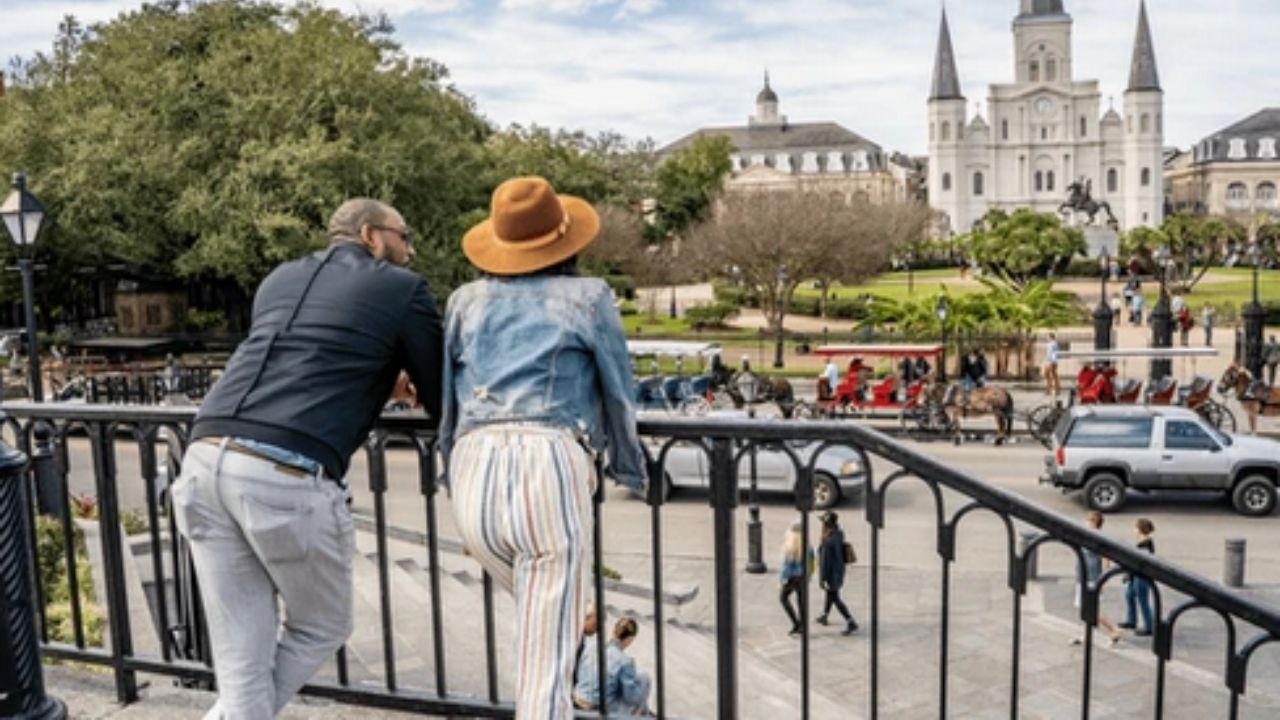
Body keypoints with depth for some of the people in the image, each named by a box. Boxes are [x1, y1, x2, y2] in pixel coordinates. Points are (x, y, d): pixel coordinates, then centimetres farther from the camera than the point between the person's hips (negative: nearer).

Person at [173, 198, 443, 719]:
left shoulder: (280, 279, 27)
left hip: (205, 460, 6)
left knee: (241, 659, 14)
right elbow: (444, 401, 14)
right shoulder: (402, 289, 10)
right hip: (288, 478, -6)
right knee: (322, 630, 19)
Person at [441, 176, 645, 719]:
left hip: (474, 472, 4)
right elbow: (618, 395, 21)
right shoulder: (589, 296, 16)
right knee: (547, 660, -1)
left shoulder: (466, 300, 24)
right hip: (550, 468, -4)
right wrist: (630, 469, 37)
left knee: (548, 616, 30)